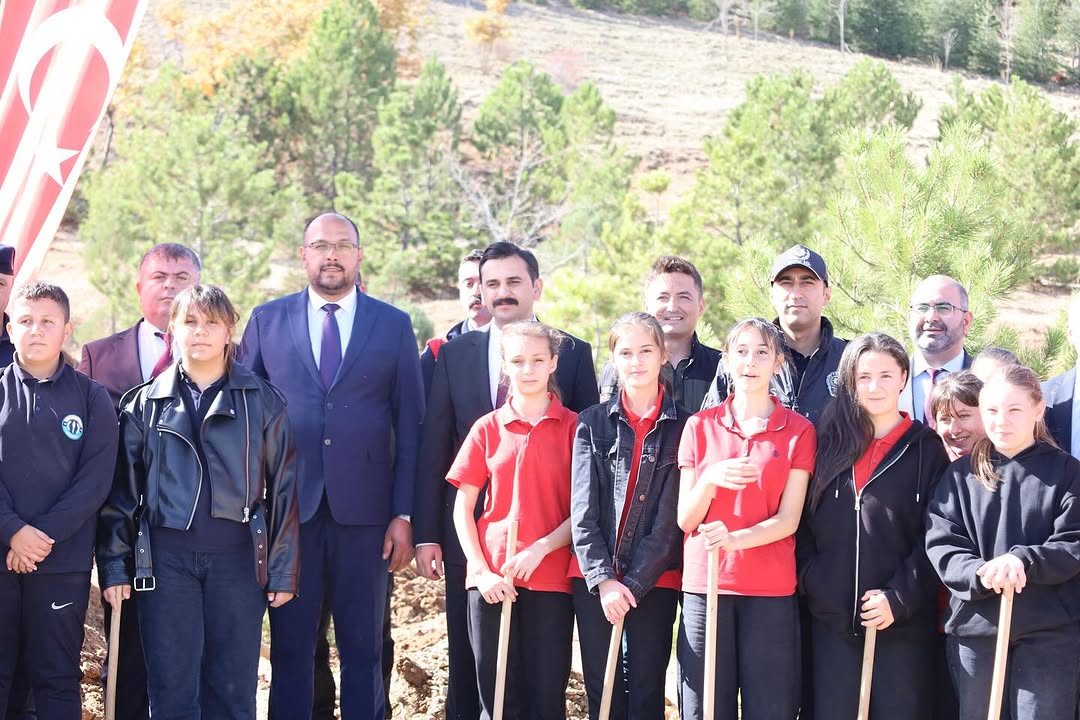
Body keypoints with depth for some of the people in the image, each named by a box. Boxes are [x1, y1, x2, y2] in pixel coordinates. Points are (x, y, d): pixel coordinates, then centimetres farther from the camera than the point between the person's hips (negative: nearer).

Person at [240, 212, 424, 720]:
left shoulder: (394, 326, 6)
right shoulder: (267, 320, 7)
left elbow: (410, 425, 4)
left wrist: (404, 513, -3)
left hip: (364, 509, 0)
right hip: (287, 506, 0)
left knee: (363, 647, 6)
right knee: (290, 645, 5)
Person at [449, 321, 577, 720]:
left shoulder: (573, 427, 2)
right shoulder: (487, 428, 7)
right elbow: (463, 507, 6)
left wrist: (541, 548, -15)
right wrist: (481, 570, -5)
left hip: (551, 578, -1)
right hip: (493, 580, 1)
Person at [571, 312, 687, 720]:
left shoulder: (683, 427, 1)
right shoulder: (592, 422, 6)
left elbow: (671, 516, -4)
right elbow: (582, 508, 0)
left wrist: (634, 582, -10)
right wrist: (602, 578, -11)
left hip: (654, 580, -1)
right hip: (594, 579, 1)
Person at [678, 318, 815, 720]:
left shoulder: (798, 431, 4)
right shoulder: (700, 426, 7)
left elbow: (788, 519, -3)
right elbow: (685, 520, 4)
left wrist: (734, 539, -20)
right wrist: (709, 480, -15)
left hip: (771, 590, -1)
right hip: (704, 584, 1)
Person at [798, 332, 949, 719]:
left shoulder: (926, 448, 3)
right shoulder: (829, 442, 10)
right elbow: (803, 521, 9)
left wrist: (899, 598, -11)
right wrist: (810, 583, -5)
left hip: (902, 621, -2)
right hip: (831, 618, 2)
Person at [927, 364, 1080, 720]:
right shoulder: (961, 474, 8)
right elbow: (941, 546, 0)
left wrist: (1023, 562, -22)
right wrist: (979, 574, -19)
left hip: (1051, 630, -2)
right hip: (975, 627, 2)